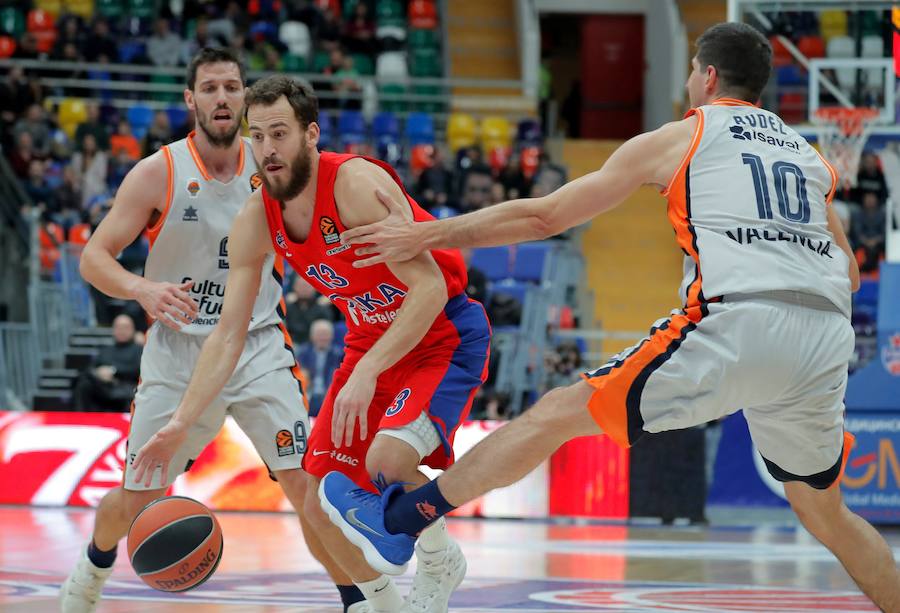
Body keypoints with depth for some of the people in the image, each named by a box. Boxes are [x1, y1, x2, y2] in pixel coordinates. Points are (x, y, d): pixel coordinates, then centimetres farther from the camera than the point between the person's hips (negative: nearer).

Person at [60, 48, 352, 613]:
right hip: (178, 349, 0)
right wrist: (142, 289, -27)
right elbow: (94, 257, -8)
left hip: (258, 349, 1)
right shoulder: (158, 173, -9)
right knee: (134, 498, 8)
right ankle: (96, 566, 41)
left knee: (307, 485, -15)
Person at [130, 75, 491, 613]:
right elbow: (228, 336, -1)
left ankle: (441, 562, -1)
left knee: (387, 457, -31)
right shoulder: (256, 221, -7)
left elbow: (430, 289, -30)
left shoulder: (358, 184, -28)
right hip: (371, 342, 7)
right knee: (323, 505, 2)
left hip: (444, 336, -7)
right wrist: (180, 424, -8)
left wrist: (366, 373, -38)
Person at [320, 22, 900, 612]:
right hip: (826, 342, 5)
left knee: (559, 412, 6)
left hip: (737, 325, -4)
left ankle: (396, 521, 10)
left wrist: (426, 235, 23)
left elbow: (544, 215, 16)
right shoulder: (809, 155, 27)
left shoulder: (677, 139, 15)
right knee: (824, 510, 25)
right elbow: (851, 275, 33)